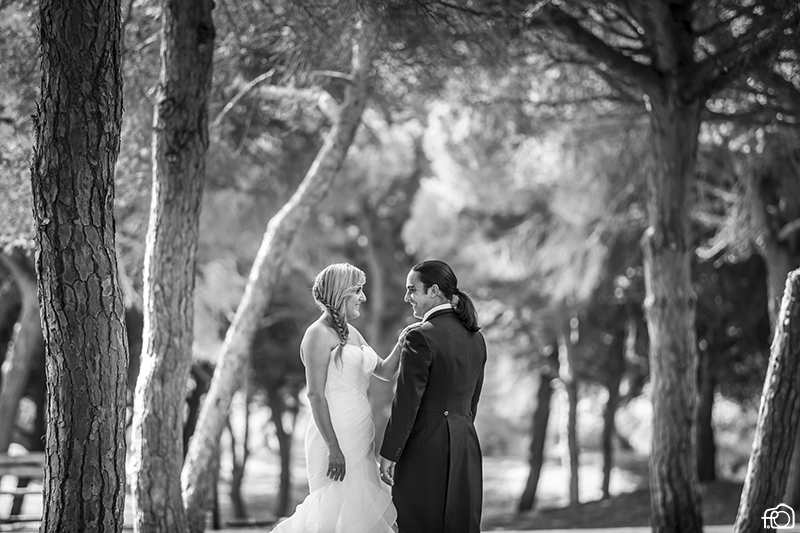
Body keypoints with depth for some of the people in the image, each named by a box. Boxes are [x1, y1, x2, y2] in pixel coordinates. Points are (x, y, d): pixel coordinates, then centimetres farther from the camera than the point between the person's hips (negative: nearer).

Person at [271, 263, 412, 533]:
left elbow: (385, 371, 22)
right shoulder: (319, 334, -11)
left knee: (362, 510, 9)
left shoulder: (351, 333, 14)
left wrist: (400, 345, 2)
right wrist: (333, 448, -20)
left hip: (361, 436, 8)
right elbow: (315, 394, -16)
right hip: (335, 437, -8)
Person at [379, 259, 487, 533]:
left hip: (425, 448, -7)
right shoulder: (475, 338, 9)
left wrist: (388, 454, -9)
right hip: (466, 447, 7)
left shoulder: (421, 338, -13)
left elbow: (407, 402, -15)